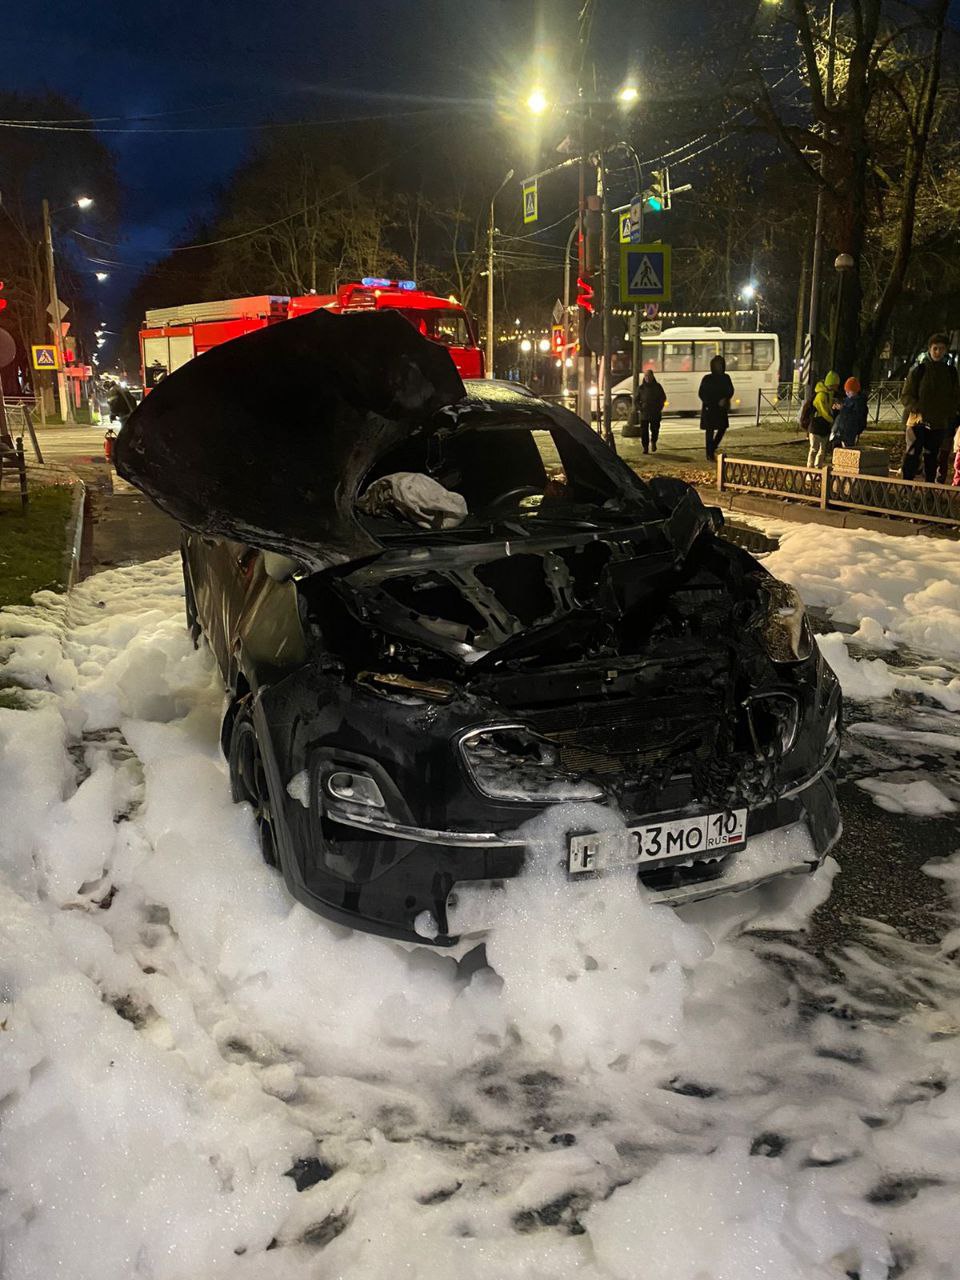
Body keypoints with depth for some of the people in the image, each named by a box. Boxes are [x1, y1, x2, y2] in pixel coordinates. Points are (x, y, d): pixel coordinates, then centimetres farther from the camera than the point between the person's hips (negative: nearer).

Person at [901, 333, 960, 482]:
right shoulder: (919, 370, -2)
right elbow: (905, 396, -4)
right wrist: (918, 411, -17)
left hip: (940, 424, 4)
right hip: (918, 422, -4)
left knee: (932, 460, 9)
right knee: (912, 458, -8)